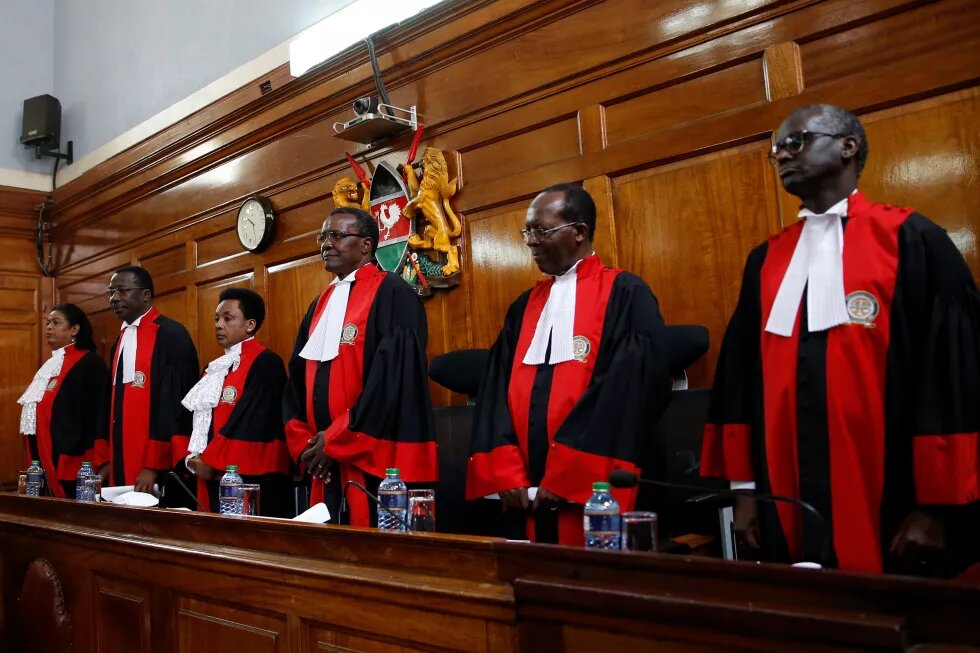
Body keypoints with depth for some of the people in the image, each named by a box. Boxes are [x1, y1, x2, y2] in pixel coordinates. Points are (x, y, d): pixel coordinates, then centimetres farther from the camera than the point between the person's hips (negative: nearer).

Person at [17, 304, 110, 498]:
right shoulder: (51, 364, 18)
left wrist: (94, 466, -19)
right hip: (47, 464, 9)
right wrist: (38, 464, 18)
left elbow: (97, 416, -16)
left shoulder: (89, 363, -10)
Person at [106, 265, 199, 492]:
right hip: (121, 463, 7)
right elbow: (114, 400, 19)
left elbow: (175, 402, -16)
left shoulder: (172, 335, -10)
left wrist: (154, 466, -18)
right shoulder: (121, 339, 15)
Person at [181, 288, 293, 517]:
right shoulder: (216, 368, 17)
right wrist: (193, 458, 1)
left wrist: (211, 462, -12)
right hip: (214, 481, 8)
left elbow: (252, 423, -17)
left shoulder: (265, 363, -10)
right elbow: (201, 419, 18)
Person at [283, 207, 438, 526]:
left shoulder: (393, 295, -7)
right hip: (325, 465, 7)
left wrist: (335, 441, -14)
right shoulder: (321, 303, 17)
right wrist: (302, 442, 3)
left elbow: (393, 377, -17)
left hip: (375, 462, -7)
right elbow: (298, 378, 17)